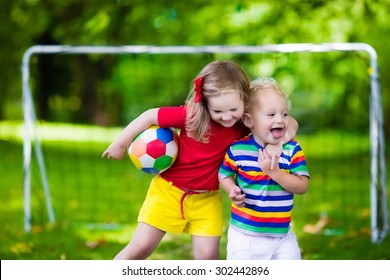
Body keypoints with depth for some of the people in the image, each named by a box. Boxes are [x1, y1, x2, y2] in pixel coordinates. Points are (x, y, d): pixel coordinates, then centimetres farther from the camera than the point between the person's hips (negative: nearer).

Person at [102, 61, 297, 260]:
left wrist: (277, 143, -31)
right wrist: (121, 143, -4)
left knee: (207, 256, -5)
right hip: (169, 189, -2)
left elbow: (290, 124, -11)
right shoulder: (192, 115, -23)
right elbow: (150, 116, -13)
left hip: (206, 198, 2)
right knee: (140, 247, 1)